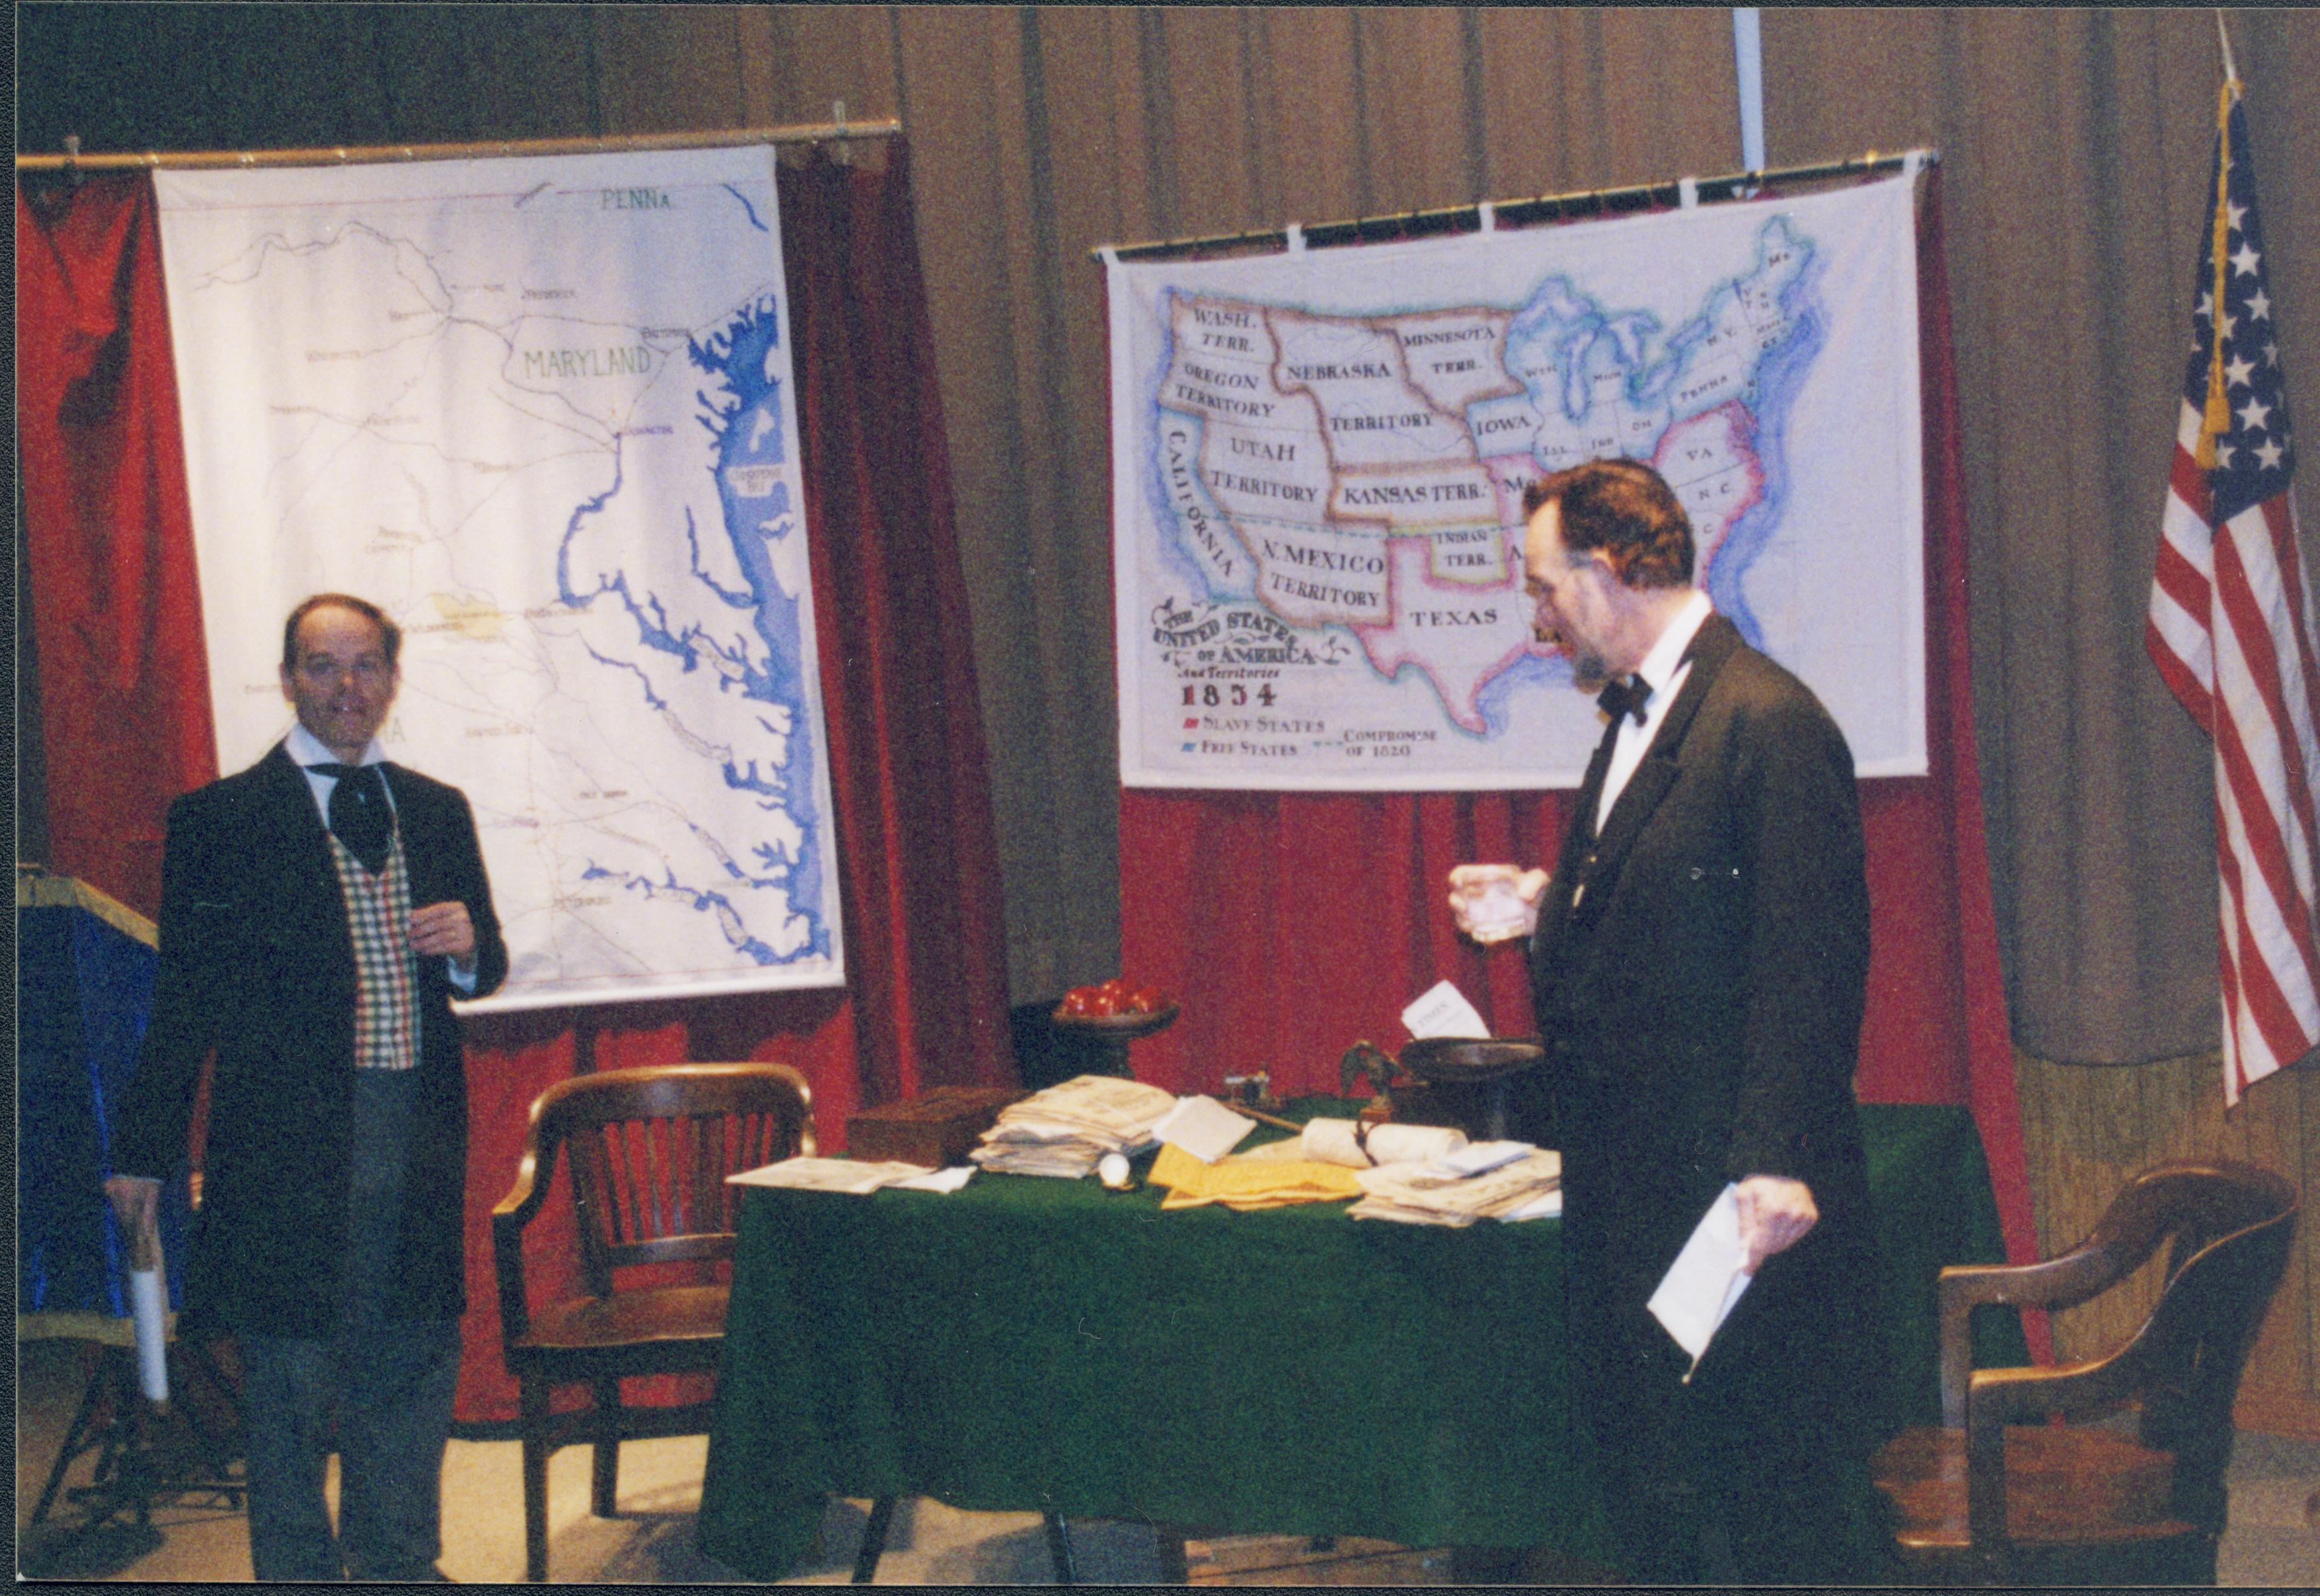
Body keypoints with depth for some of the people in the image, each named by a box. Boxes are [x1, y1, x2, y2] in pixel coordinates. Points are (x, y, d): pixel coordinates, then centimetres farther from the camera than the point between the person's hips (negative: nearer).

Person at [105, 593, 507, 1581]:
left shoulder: (438, 812, 13)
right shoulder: (219, 818, -2)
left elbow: (481, 970, 20)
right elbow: (185, 996, -3)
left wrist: (468, 947, -5)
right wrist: (145, 1150, -5)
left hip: (416, 1142, 5)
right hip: (287, 1141, -5)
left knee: (412, 1371, 13)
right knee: (290, 1379, 2)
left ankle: (399, 1565, 28)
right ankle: (298, 1572, 15)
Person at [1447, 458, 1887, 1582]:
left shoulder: (1770, 722, -16)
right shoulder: (1634, 720, 15)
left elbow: (1808, 961, -21)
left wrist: (1778, 1165, -25)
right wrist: (1543, 906, 10)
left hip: (1733, 1201, -10)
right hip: (1628, 1194, 10)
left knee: (1780, 1505, 2)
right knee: (1643, 1487, 17)